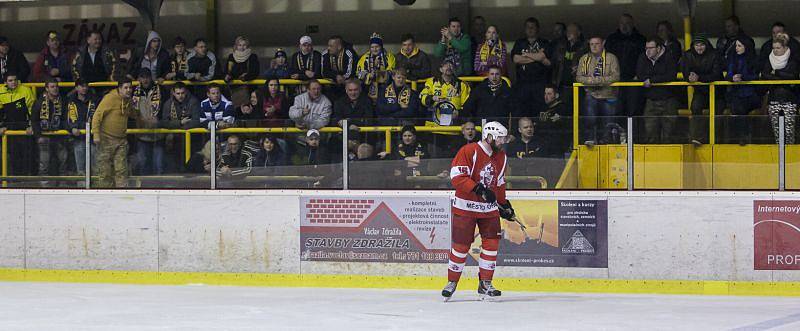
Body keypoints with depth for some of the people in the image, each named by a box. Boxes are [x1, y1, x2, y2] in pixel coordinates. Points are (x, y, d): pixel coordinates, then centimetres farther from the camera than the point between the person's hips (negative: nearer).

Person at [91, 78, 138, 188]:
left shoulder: (128, 102, 9)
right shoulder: (110, 98, -13)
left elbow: (133, 115, 34)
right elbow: (97, 116, -16)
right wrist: (96, 134, -21)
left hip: (121, 139, 6)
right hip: (106, 139, -6)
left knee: (121, 169, 0)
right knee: (105, 169, 0)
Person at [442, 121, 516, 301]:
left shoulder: (501, 157, 9)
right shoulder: (469, 151, -15)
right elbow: (457, 176, -22)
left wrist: (504, 204, 21)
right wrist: (478, 189, -29)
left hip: (489, 208, 6)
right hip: (465, 206, -6)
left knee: (492, 243, -3)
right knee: (461, 245, -2)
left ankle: (485, 283, 6)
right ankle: (452, 282, 13)